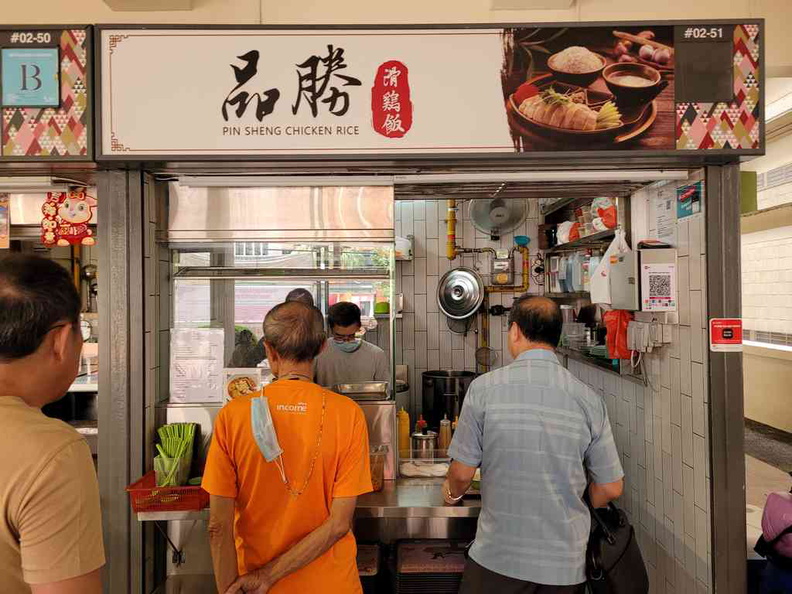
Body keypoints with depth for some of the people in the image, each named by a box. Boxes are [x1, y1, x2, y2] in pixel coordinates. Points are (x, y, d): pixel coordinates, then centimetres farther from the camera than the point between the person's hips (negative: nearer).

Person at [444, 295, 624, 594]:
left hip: (498, 558, -2)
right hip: (567, 564, 3)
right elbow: (611, 488, 0)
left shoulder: (484, 388, -14)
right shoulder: (588, 399, -7)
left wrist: (452, 492, 14)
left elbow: (462, 472, -8)